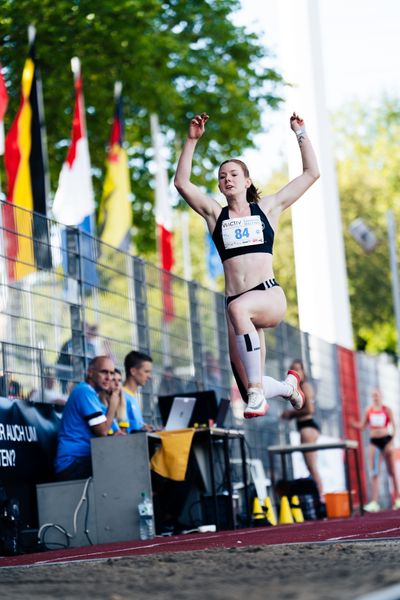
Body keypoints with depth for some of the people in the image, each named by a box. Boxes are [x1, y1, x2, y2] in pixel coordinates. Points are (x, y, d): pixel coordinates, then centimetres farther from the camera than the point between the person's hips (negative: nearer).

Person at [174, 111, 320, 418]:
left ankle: (258, 391, -39)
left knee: (238, 308, -40)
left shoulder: (267, 207, 15)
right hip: (237, 301, 3)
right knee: (250, 389, -3)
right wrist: (192, 140, 4)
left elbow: (311, 173, 16)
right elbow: (182, 183, 7)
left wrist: (301, 134, 14)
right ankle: (288, 386, 35)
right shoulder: (216, 214, 18)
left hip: (270, 295, -3)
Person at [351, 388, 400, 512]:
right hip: (374, 441, 2)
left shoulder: (386, 410, 1)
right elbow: (362, 425, 5)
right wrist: (353, 423, -14)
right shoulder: (368, 410, 7)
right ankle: (374, 503, -8)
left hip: (386, 439, -2)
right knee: (374, 473, -4)